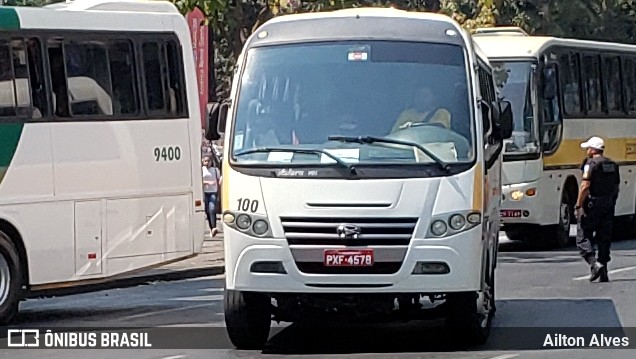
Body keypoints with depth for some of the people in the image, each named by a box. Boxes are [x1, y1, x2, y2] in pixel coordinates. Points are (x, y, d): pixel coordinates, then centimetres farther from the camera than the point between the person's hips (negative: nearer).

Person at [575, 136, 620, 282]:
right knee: (604, 238, 11)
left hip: (592, 204, -7)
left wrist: (578, 206, -15)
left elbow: (585, 186, -17)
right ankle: (603, 273, 10)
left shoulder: (591, 164, -10)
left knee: (583, 236, -1)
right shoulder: (613, 165, 13)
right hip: (609, 205, 7)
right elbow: (616, 187, 16)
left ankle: (594, 264, -20)